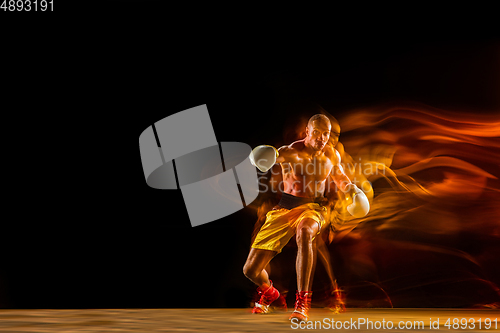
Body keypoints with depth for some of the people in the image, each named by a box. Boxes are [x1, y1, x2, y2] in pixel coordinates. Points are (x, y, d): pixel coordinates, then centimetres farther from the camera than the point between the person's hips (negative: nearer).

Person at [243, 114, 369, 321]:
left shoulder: (332, 155, 4)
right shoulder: (290, 151, -8)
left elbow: (339, 176, 24)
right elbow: (270, 157, -28)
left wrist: (351, 189, 3)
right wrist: (265, 155, -53)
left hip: (312, 207, 0)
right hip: (284, 208, 0)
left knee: (304, 232, -42)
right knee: (250, 270, -4)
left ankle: (303, 302, -32)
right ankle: (269, 292, 35)